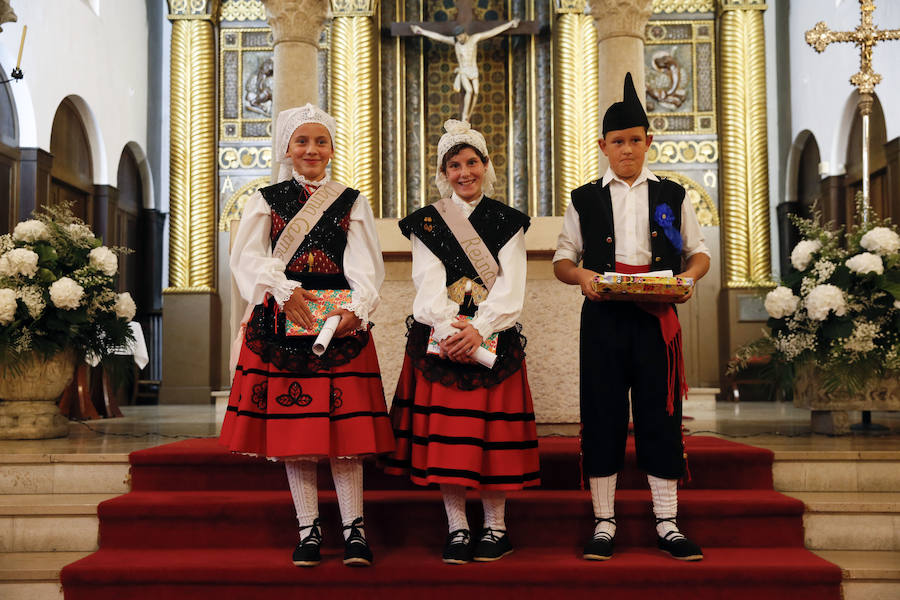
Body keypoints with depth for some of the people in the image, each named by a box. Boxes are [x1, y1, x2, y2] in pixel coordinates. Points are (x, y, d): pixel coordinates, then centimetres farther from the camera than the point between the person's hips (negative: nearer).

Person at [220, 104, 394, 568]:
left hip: (341, 320, 0)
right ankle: (308, 530, 8)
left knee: (344, 424, -4)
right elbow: (247, 257, -2)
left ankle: (353, 528, 3)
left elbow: (365, 266, 1)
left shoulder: (352, 203, 12)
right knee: (293, 425, 0)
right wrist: (285, 290, -19)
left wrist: (356, 309, -18)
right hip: (282, 321, 1)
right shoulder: (266, 200, 12)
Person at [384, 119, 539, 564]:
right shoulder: (426, 222, 9)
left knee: (493, 431, -1)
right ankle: (457, 529, 7)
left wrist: (478, 329, -16)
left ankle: (495, 528, 10)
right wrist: (450, 328, -19)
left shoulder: (508, 222, 9)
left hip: (493, 339, 0)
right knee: (445, 432, -2)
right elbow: (429, 282, -2)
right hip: (439, 339, 0)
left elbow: (510, 286, -1)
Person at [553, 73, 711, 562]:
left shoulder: (672, 196, 12)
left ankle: (666, 522, 11)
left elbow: (699, 252, 14)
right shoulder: (584, 200, 10)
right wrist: (581, 275, -11)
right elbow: (561, 260, 11)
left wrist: (690, 275, -8)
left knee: (660, 413, 1)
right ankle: (603, 522, 10)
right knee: (602, 415, 1)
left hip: (656, 316, 0)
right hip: (603, 318, 0)